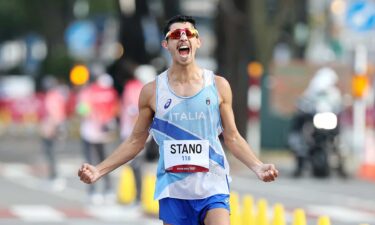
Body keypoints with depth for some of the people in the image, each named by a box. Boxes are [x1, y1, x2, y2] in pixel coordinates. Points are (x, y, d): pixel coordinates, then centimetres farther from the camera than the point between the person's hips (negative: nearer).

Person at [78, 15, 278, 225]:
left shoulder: (218, 86, 2)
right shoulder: (152, 91, 2)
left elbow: (232, 137, 7)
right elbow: (136, 141, 9)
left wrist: (258, 166, -9)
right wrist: (99, 170, -1)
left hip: (212, 187, -1)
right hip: (173, 190, 1)